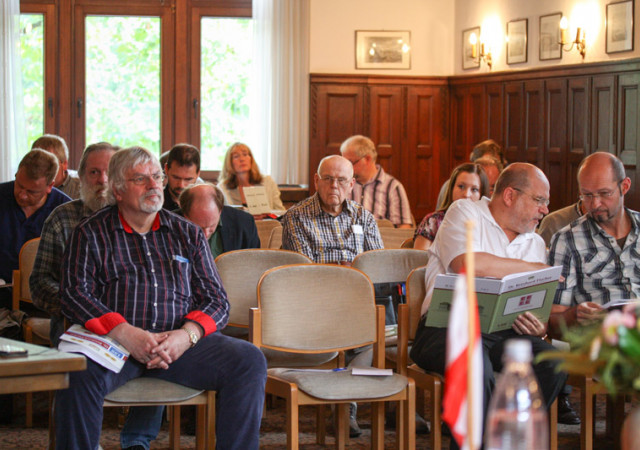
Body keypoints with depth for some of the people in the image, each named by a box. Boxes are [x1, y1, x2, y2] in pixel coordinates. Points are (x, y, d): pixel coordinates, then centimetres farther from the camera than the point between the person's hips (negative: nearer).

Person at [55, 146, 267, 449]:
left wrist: (187, 335, -9)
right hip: (114, 341, -2)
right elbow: (75, 294, 0)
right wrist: (125, 333, -17)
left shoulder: (187, 233, 20)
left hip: (182, 343, 2)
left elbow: (216, 300, 13)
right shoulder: (91, 233, 13)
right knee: (79, 372, -36)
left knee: (250, 361, -23)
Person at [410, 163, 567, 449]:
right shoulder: (465, 213, 6)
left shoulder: (535, 243, 24)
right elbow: (468, 264, -15)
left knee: (553, 362, -25)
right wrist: (534, 269, -2)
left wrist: (538, 328, -7)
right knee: (477, 369, -37)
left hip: (506, 332, 5)